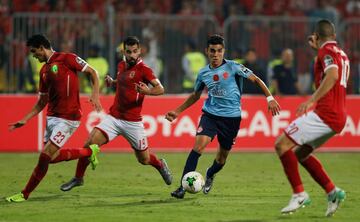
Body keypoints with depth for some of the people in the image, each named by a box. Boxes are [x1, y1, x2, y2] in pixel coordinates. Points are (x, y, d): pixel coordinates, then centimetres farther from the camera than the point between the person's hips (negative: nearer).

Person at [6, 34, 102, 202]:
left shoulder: (66, 59, -8)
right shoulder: (44, 71, 14)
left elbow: (92, 72, -4)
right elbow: (42, 102, 20)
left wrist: (95, 95, -18)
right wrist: (25, 120, 13)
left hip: (68, 118, -9)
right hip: (52, 117, 9)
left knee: (46, 157, -12)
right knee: (49, 157, 8)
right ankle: (89, 152, 23)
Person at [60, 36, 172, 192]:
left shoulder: (143, 69, -11)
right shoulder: (121, 65, 9)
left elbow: (160, 89, -21)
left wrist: (147, 91, -41)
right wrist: (112, 82, 10)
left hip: (133, 122, -4)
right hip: (113, 118, 4)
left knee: (144, 160, 7)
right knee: (90, 143, -14)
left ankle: (161, 165, 42)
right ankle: (78, 178, 1)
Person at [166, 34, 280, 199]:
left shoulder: (233, 67, -7)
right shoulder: (203, 73, 5)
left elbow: (255, 79, -1)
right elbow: (195, 96, 22)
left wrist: (270, 98, -11)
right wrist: (177, 111, 20)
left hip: (232, 116, -1)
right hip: (210, 114, 1)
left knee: (222, 157, 8)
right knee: (199, 144, -23)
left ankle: (210, 175, 45)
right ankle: (183, 187, -23)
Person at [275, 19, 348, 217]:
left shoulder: (326, 51, -7)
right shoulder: (341, 53, 20)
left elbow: (332, 75, -27)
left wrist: (312, 100, -33)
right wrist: (317, 48, 42)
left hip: (325, 114, -9)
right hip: (338, 117, 9)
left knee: (282, 144, -10)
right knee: (300, 153, 20)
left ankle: (299, 194, -15)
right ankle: (332, 191, 12)